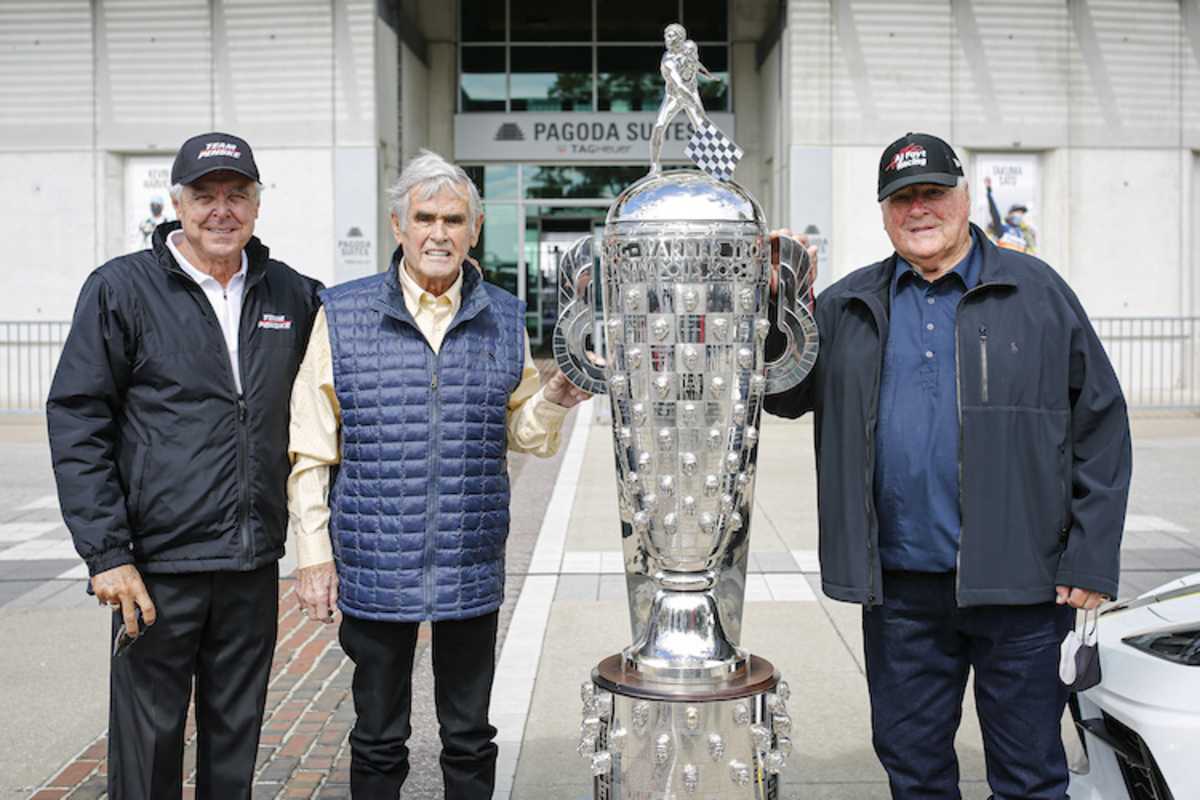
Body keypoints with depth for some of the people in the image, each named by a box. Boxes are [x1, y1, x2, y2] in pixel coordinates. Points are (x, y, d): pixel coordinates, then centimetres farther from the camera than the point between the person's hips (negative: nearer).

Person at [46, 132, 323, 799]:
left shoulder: (291, 294, 8)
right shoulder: (121, 289, -3)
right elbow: (77, 425, -6)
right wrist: (107, 554, -12)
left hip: (253, 567, 4)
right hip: (157, 567, -3)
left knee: (235, 745, 15)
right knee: (148, 745, 6)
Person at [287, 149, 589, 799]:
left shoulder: (504, 319, 4)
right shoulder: (343, 314, -2)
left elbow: (520, 432, 12)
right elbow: (310, 450, 0)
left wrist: (556, 398, -9)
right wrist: (313, 554, -4)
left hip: (472, 569, 2)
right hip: (373, 568, -2)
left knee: (469, 742, 15)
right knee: (378, 744, 13)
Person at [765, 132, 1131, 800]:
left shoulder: (1037, 292, 2)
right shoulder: (848, 307, 10)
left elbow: (1102, 424, 1)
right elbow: (785, 395, 6)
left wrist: (1092, 559, -5)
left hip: (1017, 579, -2)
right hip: (899, 583, 3)